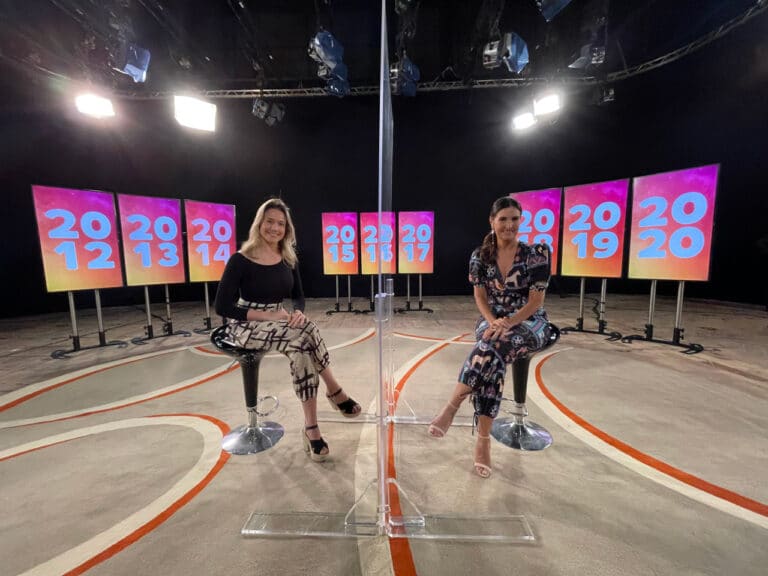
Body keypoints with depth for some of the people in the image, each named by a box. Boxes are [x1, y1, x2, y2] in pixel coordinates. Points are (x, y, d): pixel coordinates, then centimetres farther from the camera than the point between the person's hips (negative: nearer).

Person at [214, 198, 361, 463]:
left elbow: (298, 295, 10)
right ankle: (335, 391, -15)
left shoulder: (288, 259, 4)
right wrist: (266, 315, -22)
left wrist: (298, 312, -15)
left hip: (278, 322, 5)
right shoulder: (240, 260, -11)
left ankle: (311, 428, -20)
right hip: (246, 326, -4)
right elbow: (222, 306, -13)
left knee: (302, 348, -30)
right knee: (306, 335, -31)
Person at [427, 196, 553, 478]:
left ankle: (451, 408, -32)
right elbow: (480, 297, 2)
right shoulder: (480, 256, 1)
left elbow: (536, 300, -9)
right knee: (492, 353, -32)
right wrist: (493, 322, -17)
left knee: (493, 346, -35)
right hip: (493, 320, 2)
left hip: (529, 322, -2)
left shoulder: (537, 253, -7)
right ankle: (484, 438, -29)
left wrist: (507, 323, -23)